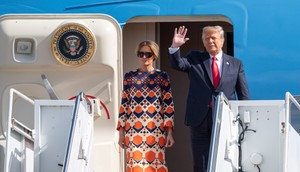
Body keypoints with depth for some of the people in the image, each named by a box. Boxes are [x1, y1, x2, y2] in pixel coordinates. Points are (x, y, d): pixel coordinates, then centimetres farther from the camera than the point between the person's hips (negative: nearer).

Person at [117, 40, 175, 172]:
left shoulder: (162, 76, 6)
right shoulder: (129, 76, 10)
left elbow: (169, 106, 4)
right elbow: (124, 105, 10)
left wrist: (169, 132, -2)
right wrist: (121, 131, 6)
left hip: (156, 128, -1)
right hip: (133, 128, 1)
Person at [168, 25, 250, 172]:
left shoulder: (236, 64, 9)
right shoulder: (194, 58, 11)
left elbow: (244, 95, 8)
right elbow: (177, 64, -7)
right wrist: (175, 46, -24)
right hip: (200, 119, 0)